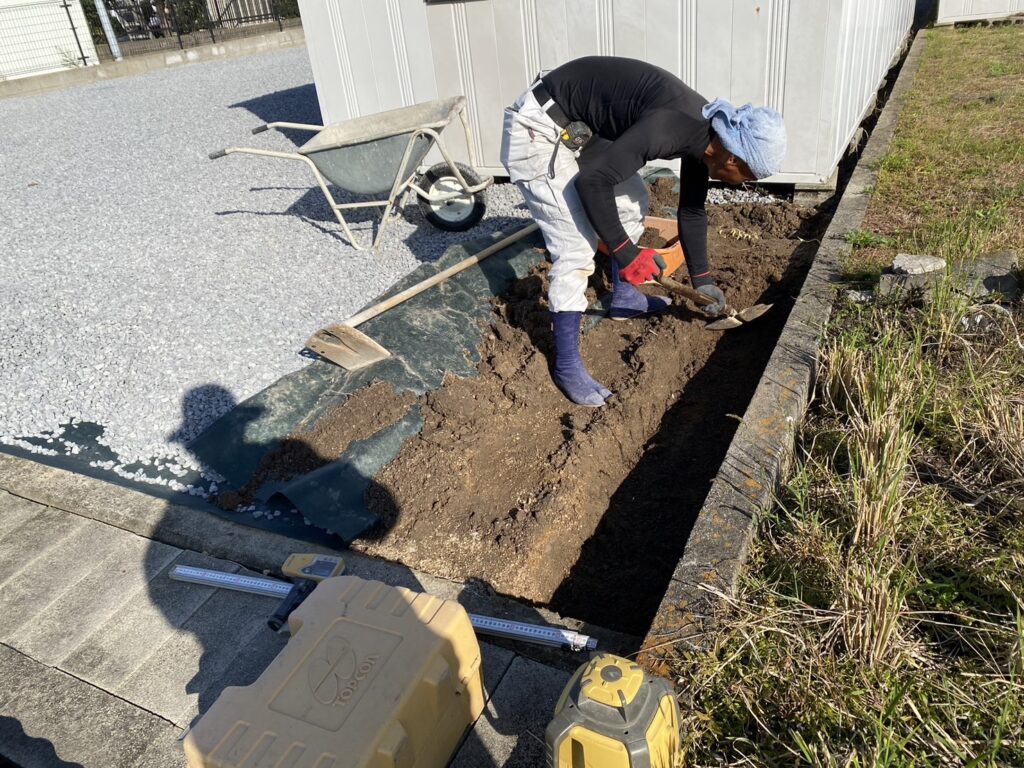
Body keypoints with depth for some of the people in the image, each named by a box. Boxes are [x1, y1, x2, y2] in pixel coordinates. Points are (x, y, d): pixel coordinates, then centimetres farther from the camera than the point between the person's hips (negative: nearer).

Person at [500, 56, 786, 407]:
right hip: (538, 127, -10)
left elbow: (692, 210, 13)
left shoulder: (704, 132, 1)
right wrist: (626, 253, -19)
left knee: (633, 202, 18)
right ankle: (566, 364, -1)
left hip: (580, 126, 10)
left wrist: (702, 279, 19)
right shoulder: (669, 127, -29)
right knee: (577, 247, -13)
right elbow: (592, 181, -29)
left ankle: (624, 298, 36)